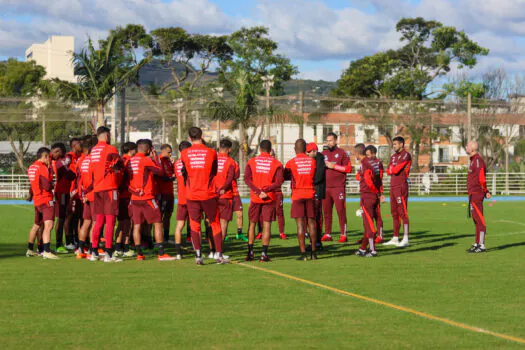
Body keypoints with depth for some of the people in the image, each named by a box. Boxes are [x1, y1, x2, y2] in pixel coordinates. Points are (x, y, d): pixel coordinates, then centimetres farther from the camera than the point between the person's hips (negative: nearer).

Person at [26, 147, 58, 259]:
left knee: (36, 225, 21)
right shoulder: (43, 168, -15)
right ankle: (46, 252, -26)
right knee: (48, 225, -16)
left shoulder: (31, 167, 11)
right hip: (46, 200, -9)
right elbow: (47, 187, -20)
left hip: (37, 200, 9)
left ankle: (29, 250, 31)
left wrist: (31, 195, 42)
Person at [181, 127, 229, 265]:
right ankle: (219, 255, 7)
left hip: (191, 195, 1)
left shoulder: (184, 153, -1)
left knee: (194, 225, 6)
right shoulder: (211, 152, -2)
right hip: (208, 195, -1)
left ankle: (198, 256, -2)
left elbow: (184, 172, 9)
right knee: (215, 224, 9)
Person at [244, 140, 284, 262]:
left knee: (252, 224, 13)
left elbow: (247, 178, -7)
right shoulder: (276, 163, 1)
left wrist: (257, 191, -13)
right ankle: (264, 254, -4)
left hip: (255, 197, 1)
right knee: (266, 225, 1)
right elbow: (279, 181, -10)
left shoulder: (251, 162, 4)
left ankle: (250, 252, 13)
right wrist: (266, 190, -13)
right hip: (269, 198, -1)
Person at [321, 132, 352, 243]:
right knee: (326, 211, 5)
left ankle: (343, 235, -5)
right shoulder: (323, 154, 16)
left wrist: (334, 166, -11)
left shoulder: (341, 153, 2)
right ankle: (327, 234, 11)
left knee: (340, 211, -8)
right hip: (325, 187, 5)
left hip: (338, 187, -5)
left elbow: (348, 168, -7)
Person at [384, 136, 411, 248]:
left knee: (403, 213, -11)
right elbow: (388, 171, 10)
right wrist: (394, 169, -8)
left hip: (401, 187, -9)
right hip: (393, 187, 9)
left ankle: (405, 239, -13)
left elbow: (396, 169, -16)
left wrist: (392, 168, 4)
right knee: (394, 213, 10)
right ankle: (395, 238, 15)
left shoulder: (406, 155, -8)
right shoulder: (393, 156, 20)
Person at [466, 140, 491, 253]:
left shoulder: (478, 160, -16)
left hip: (476, 194, -10)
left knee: (479, 220, -9)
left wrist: (485, 191, -9)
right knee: (476, 219, 15)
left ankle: (482, 246, -8)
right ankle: (477, 244, 23)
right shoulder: (473, 160, 16)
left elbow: (481, 179, -21)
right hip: (473, 194, 10)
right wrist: (485, 192, 12)